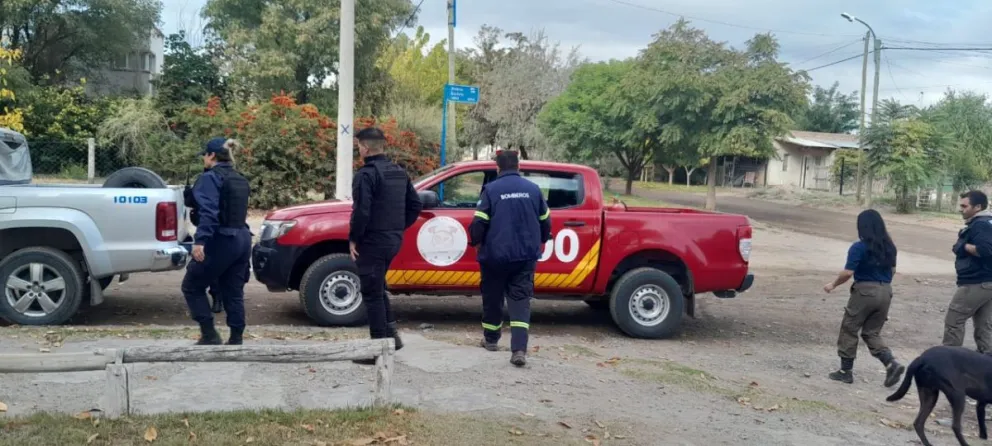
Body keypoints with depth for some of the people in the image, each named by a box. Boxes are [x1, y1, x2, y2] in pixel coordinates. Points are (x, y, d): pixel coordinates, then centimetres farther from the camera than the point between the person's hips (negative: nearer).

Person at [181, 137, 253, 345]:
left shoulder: (211, 177, -9)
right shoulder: (239, 179, 16)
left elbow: (209, 212, -22)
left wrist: (200, 240, -28)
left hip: (222, 241, -8)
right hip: (242, 239, 8)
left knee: (192, 286, 7)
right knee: (234, 293, 12)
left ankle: (209, 335, 2)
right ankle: (236, 340, 12)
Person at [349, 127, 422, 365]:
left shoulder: (366, 174, -15)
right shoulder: (399, 172, 12)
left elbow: (361, 211, -22)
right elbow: (416, 205, 14)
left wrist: (353, 239, -11)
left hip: (372, 242, -8)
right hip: (393, 240, 8)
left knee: (372, 294, 0)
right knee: (378, 289, 23)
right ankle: (391, 334, 20)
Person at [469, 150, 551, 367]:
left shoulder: (491, 189, -7)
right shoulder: (533, 189, 4)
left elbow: (479, 223, -9)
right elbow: (545, 223, 10)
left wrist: (476, 241, 12)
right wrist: (538, 243, 29)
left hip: (495, 255, -2)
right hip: (526, 256, 2)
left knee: (492, 298, 16)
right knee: (520, 300, 1)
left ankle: (491, 340, 33)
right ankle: (519, 349, -14)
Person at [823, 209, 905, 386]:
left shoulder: (859, 247, -13)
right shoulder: (889, 246, 7)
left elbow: (848, 273, -16)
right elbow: (892, 270, 17)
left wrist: (833, 285, 0)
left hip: (865, 291, -6)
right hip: (885, 292, 6)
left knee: (849, 331, 8)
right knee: (872, 333, 15)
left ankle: (846, 371, 13)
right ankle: (891, 364, -4)